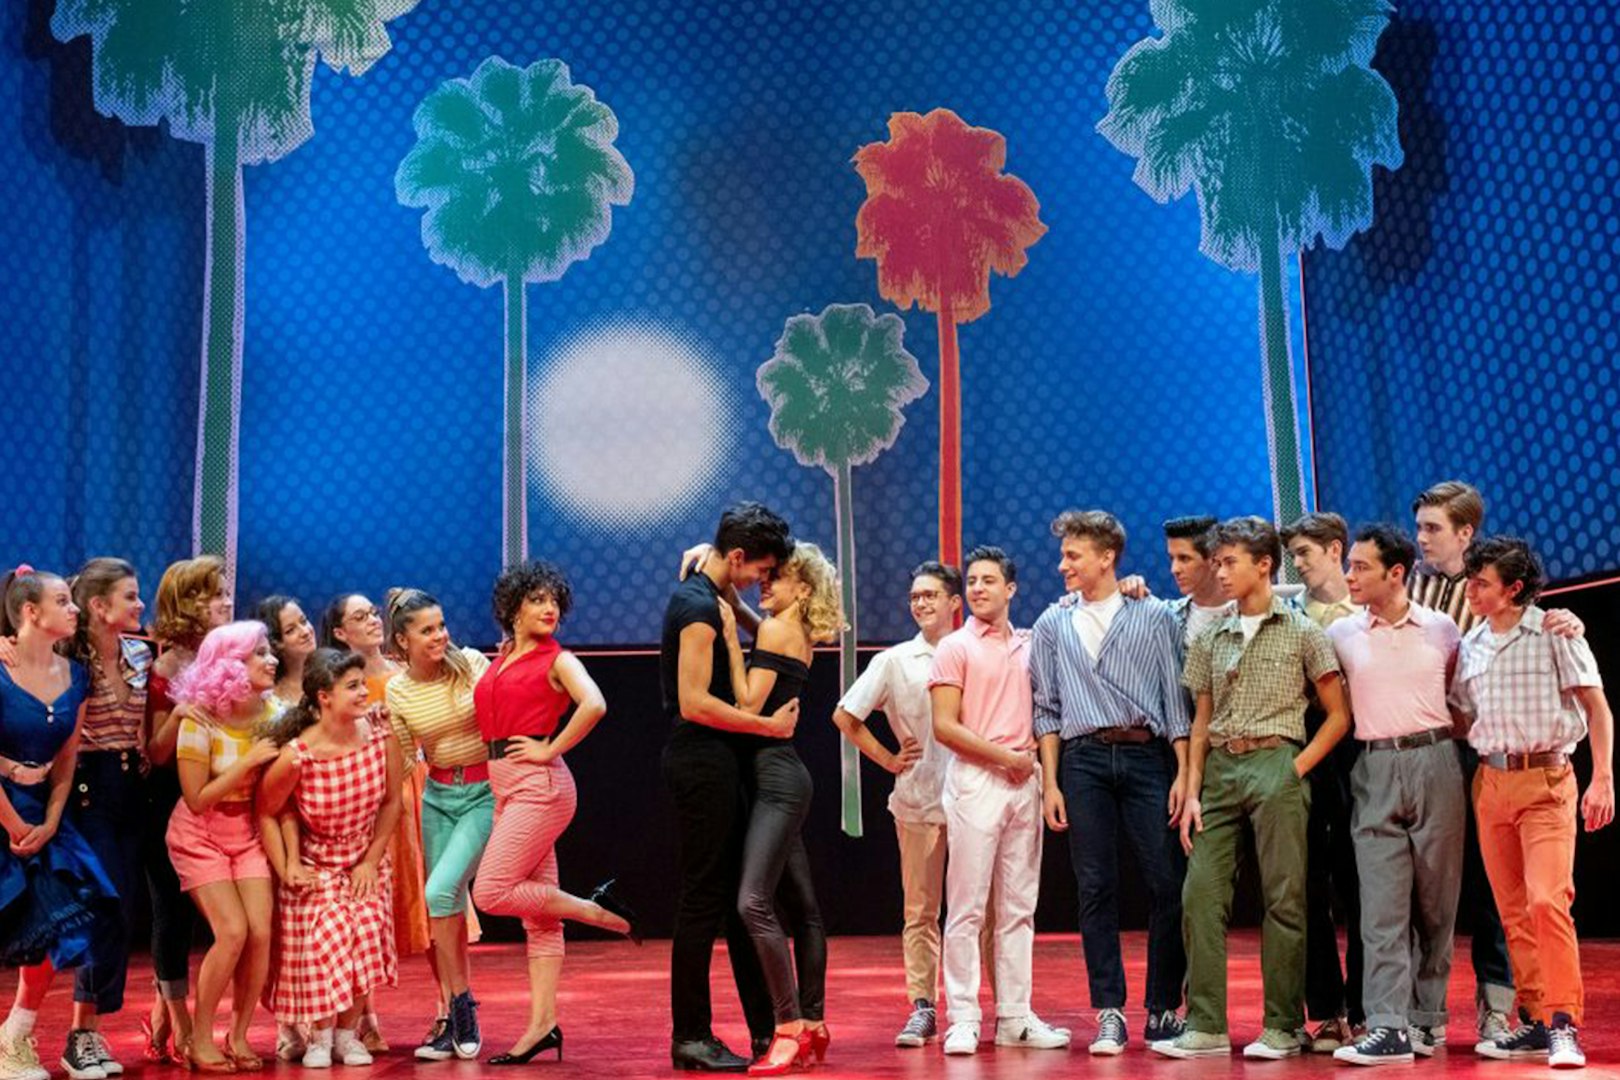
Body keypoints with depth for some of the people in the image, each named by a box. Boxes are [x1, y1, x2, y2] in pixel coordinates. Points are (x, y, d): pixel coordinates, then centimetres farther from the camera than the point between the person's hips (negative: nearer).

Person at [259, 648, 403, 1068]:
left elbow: (391, 801, -4)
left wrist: (371, 861, -5)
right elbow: (265, 812, -11)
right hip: (316, 863, -2)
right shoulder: (297, 755, -24)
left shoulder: (381, 736, -15)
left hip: (365, 860, 2)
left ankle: (348, 1033, 3)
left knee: (367, 928, -17)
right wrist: (287, 870, -10)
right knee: (326, 933, -19)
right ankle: (320, 1037, 5)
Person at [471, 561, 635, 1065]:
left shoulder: (557, 659, -3)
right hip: (504, 786, 7)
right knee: (537, 910, 7)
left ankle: (598, 910, 1)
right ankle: (543, 1024, 8)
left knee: (491, 891, -14)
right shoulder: (499, 662, 16)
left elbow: (594, 705, -21)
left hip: (539, 784, -7)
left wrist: (551, 749, -16)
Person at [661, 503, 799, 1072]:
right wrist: (769, 725, -16)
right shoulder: (699, 607, -16)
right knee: (703, 898, -5)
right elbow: (694, 703, -22)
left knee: (738, 894, 12)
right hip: (703, 761, -10)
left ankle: (765, 1027, 18)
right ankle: (690, 1037, 3)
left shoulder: (699, 595, 15)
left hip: (713, 761, 10)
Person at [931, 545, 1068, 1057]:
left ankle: (1015, 1017, 13)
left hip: (1024, 781, 5)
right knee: (966, 907, -4)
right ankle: (963, 1019, 0)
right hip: (975, 780, -5)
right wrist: (1004, 756, -8)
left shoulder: (1029, 645, 13)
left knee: (1019, 907, 7)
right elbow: (945, 727, -8)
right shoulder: (955, 647, -1)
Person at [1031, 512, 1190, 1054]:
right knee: (1096, 888, 1)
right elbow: (1047, 709, 13)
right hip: (1083, 760, 2)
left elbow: (1176, 698, 5)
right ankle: (1109, 1012, 6)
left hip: (1146, 755, -1)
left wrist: (1183, 774, -3)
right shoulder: (1053, 624, 13)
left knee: (1167, 883, -4)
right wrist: (1050, 782, 6)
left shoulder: (1156, 616, 7)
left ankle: (1162, 1010, 7)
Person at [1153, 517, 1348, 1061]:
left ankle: (1283, 1027, 7)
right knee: (1201, 893, -3)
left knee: (1283, 898, -2)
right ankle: (1206, 1026, 2)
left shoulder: (1301, 632, 2)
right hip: (1220, 770, 4)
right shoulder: (1212, 638, 14)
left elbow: (1338, 715, 2)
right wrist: (1192, 792, 7)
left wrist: (1297, 769, -8)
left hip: (1275, 765, -4)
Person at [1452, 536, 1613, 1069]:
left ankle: (1565, 1025, -10)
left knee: (1546, 901, -16)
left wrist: (1603, 779, -9)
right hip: (1490, 782, 5)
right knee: (1512, 911, 8)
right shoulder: (1470, 645, 11)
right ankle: (1534, 1021, 17)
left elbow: (1597, 707, -2)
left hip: (1545, 779, -5)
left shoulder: (1554, 633, -3)